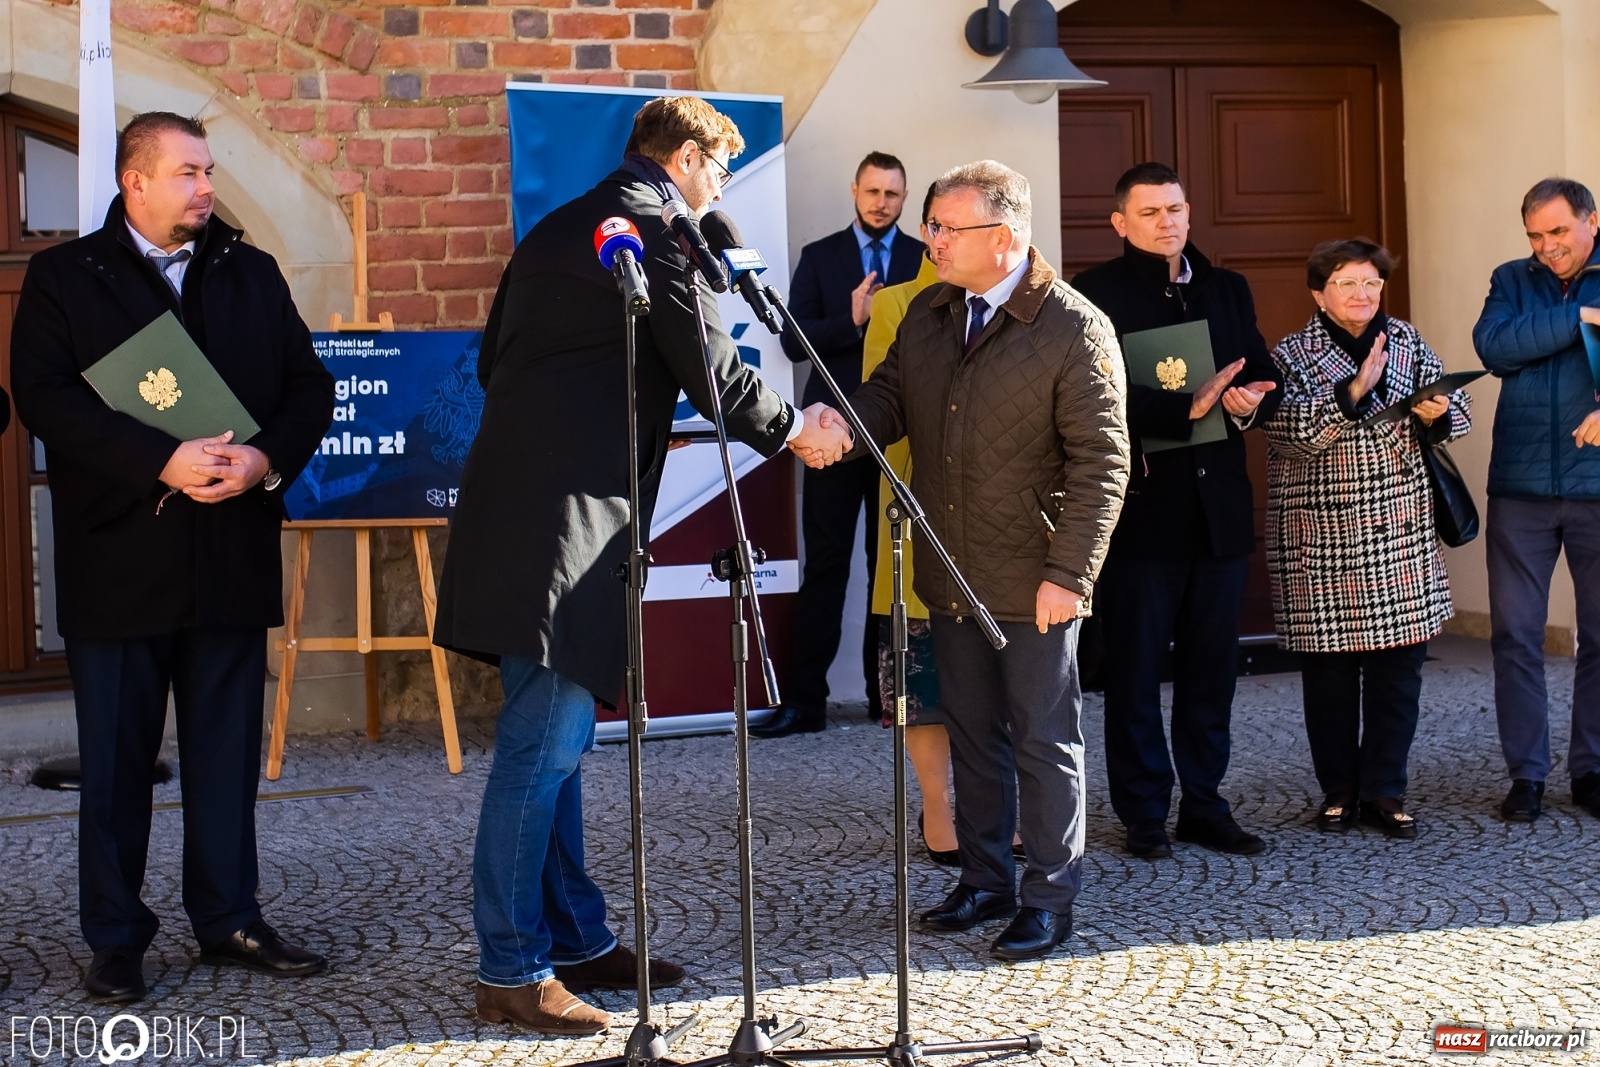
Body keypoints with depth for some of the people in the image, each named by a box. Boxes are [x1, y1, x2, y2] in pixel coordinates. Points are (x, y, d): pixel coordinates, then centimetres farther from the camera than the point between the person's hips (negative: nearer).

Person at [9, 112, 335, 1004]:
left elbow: (310, 385, 8)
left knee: (228, 747, 9)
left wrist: (269, 458, -12)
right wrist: (162, 462, -20)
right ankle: (117, 938, 14)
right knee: (117, 756, 5)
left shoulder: (253, 275, 13)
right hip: (118, 559, -3)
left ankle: (230, 919, 20)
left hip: (234, 556, 3)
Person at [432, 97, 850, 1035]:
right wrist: (793, 429, 8)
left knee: (555, 736, 14)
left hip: (518, 503, 10)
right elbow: (708, 366, -8)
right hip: (567, 517, -10)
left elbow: (497, 360, 23)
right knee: (545, 742, -6)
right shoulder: (657, 225, -6)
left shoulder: (557, 227, 20)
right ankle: (512, 971, 0)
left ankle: (576, 938, 23)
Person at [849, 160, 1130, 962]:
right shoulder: (927, 313, 7)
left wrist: (1069, 574, -19)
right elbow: (889, 394, 12)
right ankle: (985, 881, 28)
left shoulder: (1075, 330, -13)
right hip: (951, 575, 6)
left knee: (1044, 741, 5)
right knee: (971, 735, 15)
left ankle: (1050, 899, 16)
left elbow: (1102, 464, -15)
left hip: (1033, 585, -6)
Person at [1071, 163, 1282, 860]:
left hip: (1218, 506, 5)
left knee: (1212, 664, 9)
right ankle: (1143, 814, 12)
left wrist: (1248, 403, -9)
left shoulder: (1227, 289, 15)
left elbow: (1265, 379, 13)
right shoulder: (1096, 294, -4)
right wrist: (1188, 408, -23)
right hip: (1139, 508, -5)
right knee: (1135, 666, 3)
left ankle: (1204, 803, 20)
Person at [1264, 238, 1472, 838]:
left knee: (1400, 664, 3)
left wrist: (1437, 413, -14)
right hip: (1322, 537, -3)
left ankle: (1385, 790, 13)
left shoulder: (1408, 341, 9)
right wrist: (1354, 392, -28)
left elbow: (1458, 412, 8)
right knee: (1329, 667, 4)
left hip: (1402, 535, 3)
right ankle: (1339, 790, 17)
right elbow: (1292, 432, -17)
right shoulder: (1293, 356, -1)